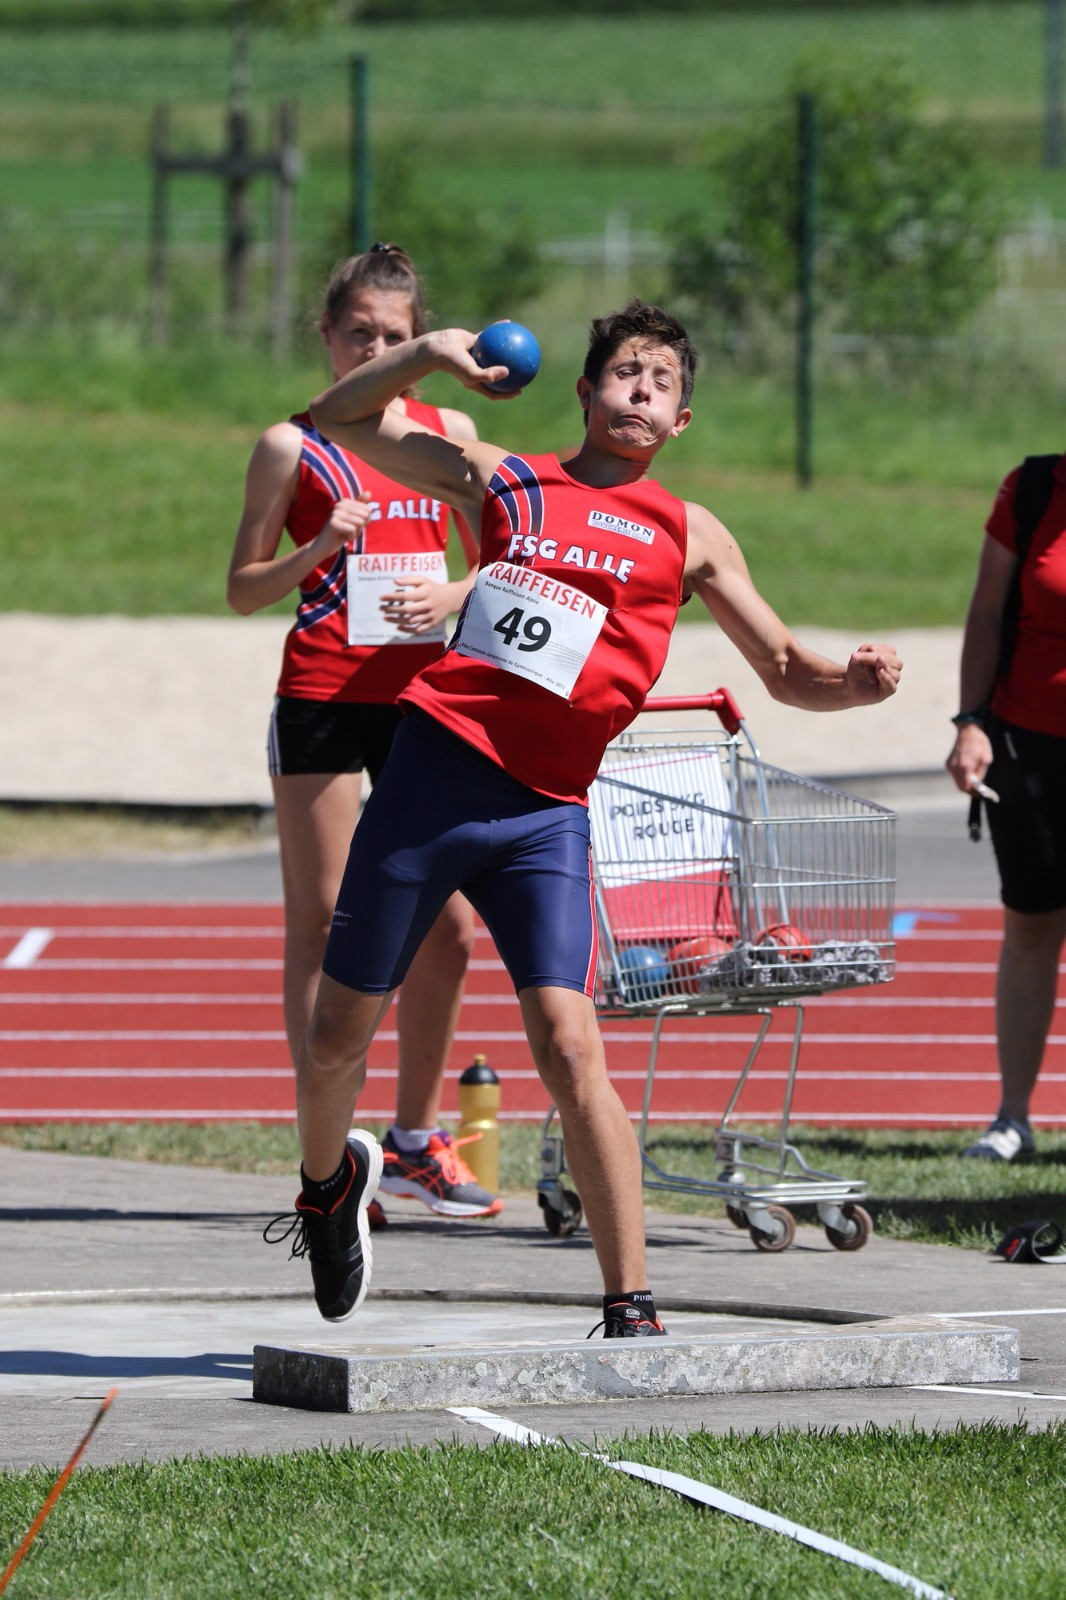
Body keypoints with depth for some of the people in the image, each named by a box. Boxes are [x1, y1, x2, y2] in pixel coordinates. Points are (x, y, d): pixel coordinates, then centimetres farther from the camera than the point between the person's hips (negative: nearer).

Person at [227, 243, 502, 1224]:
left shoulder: (450, 433, 10)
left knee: (445, 927, 3)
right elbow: (243, 589, 2)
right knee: (322, 924, -3)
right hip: (322, 694, -4)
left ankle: (416, 1141, 19)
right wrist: (316, 551, -16)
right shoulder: (294, 444, 0)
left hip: (422, 696, 4)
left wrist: (452, 597, -7)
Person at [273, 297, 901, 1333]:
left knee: (569, 1050, -17)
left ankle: (630, 1309, -13)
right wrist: (429, 355, 3)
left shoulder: (688, 537, 13)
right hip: (430, 774, 1)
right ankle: (329, 1181, 43)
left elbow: (784, 670, 14)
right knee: (337, 1035, 10)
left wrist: (854, 683, -8)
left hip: (545, 812, -1)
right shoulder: (502, 482, 13)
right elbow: (341, 419, 19)